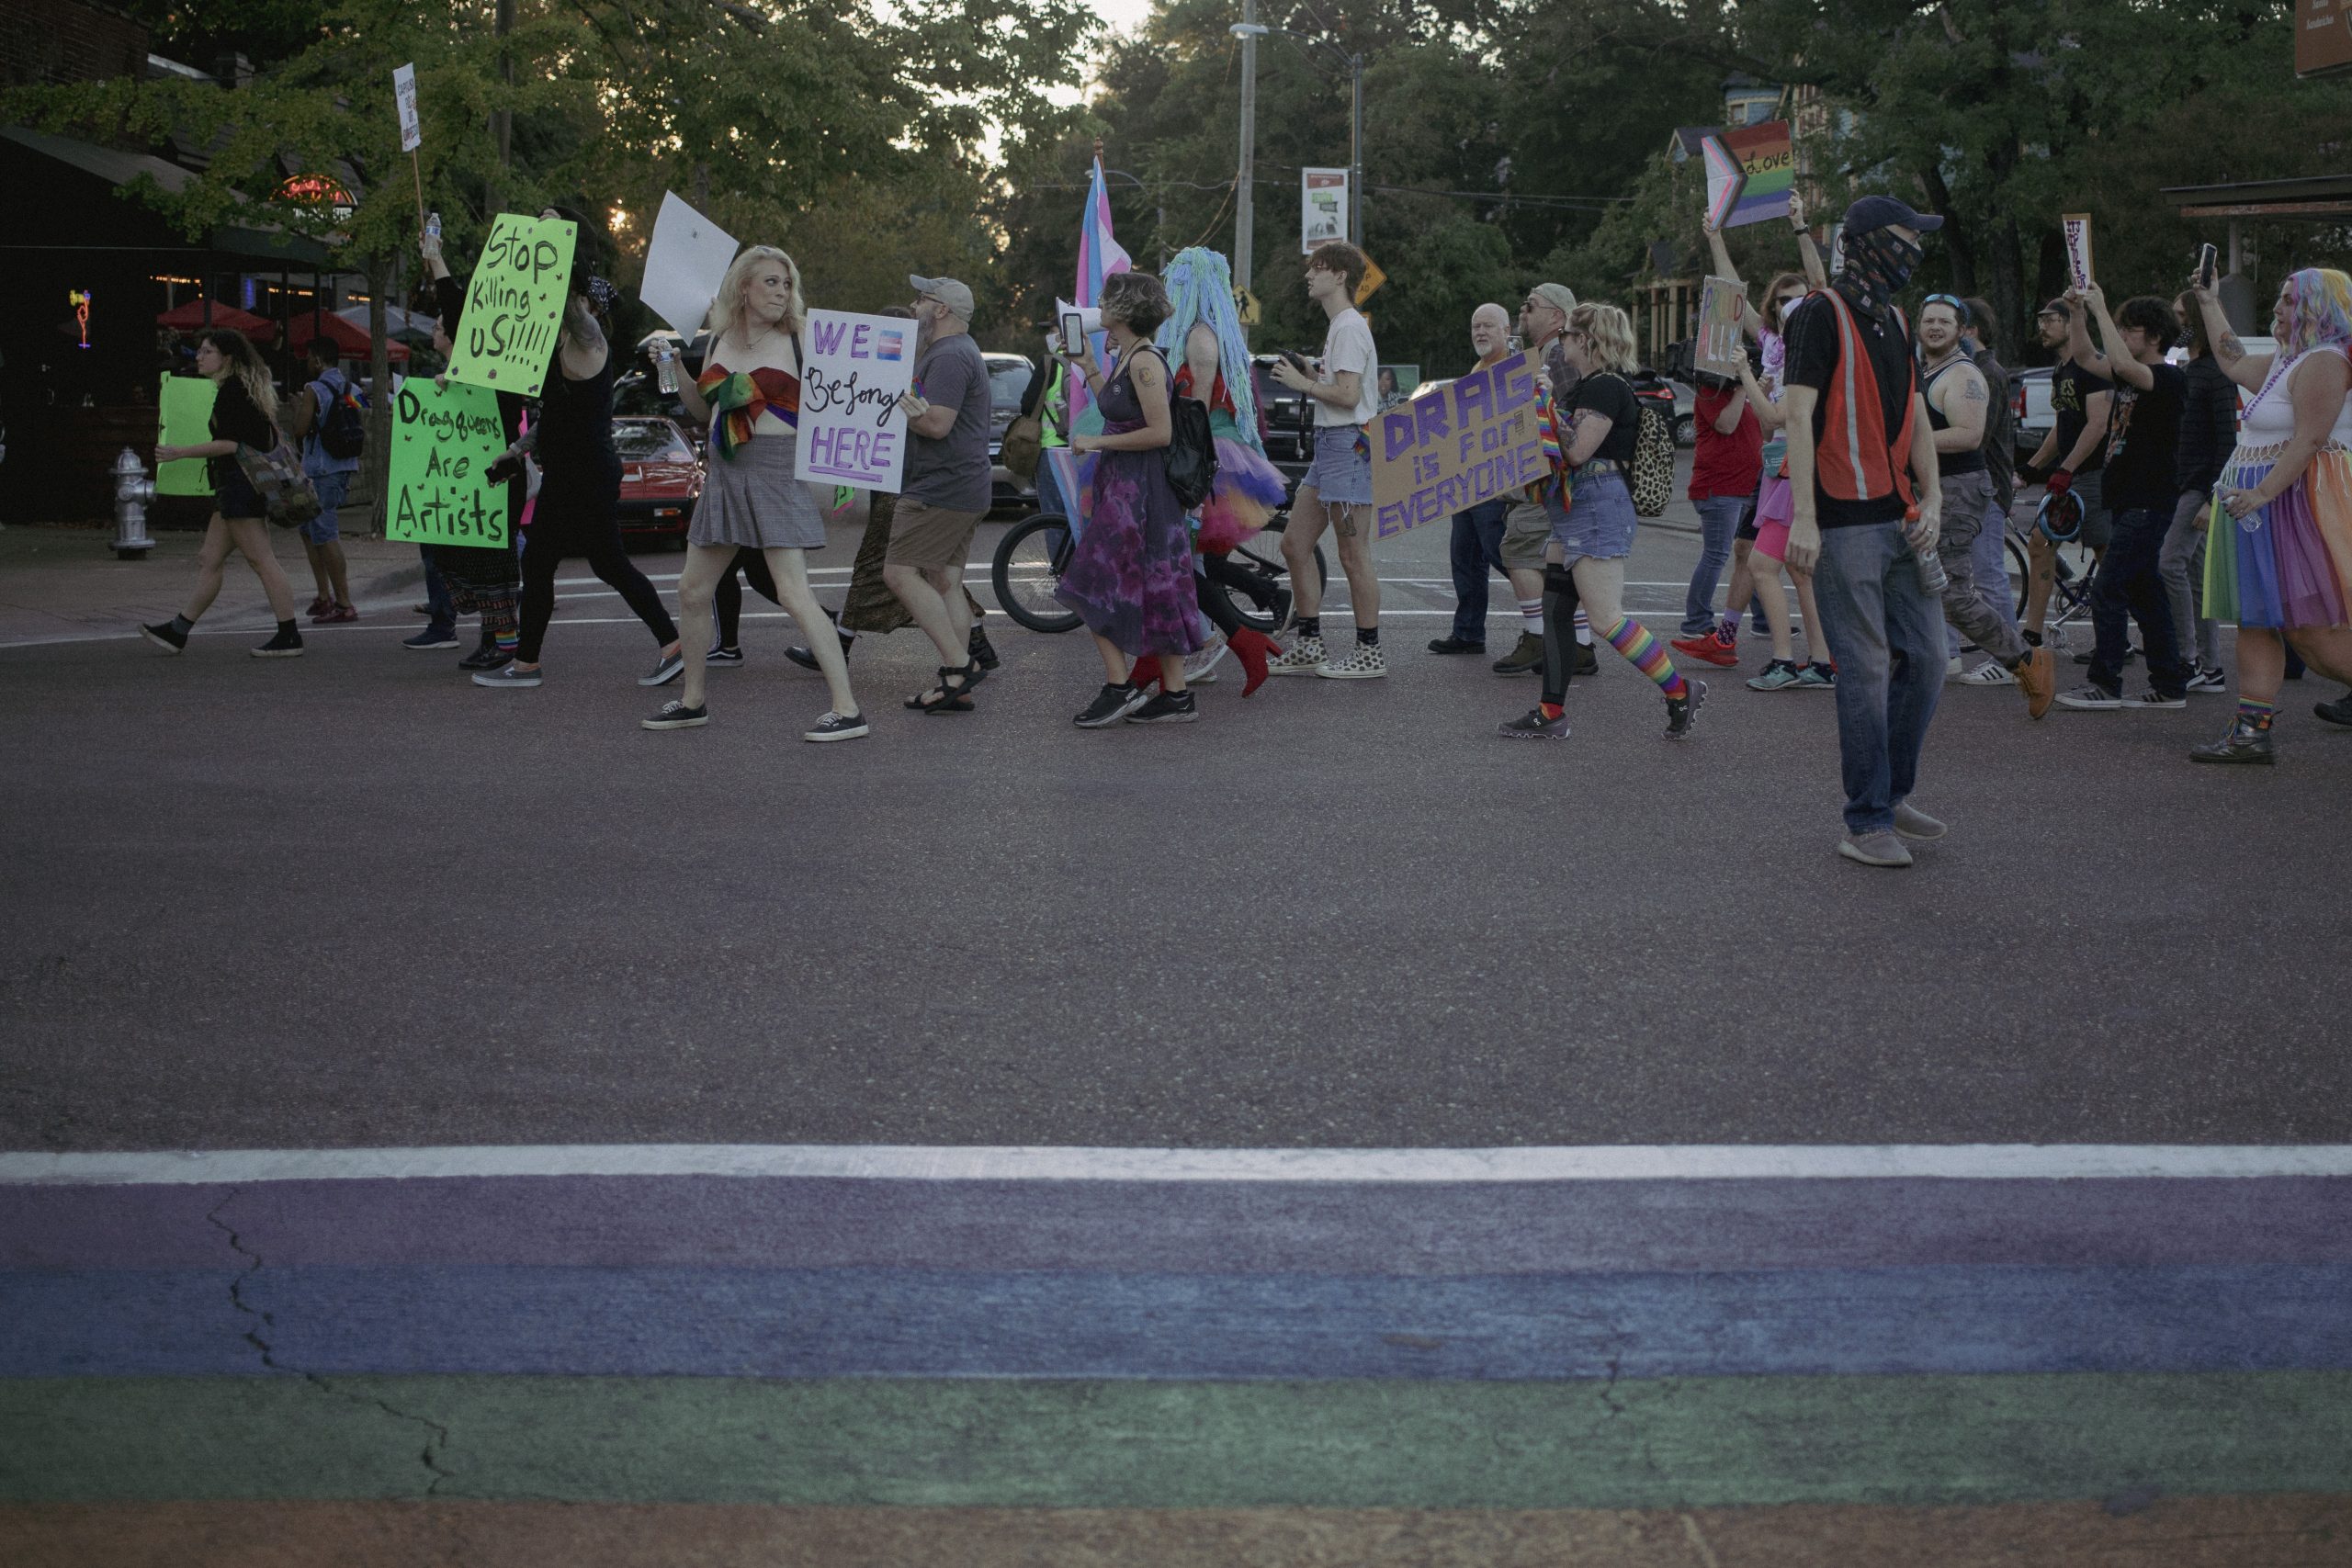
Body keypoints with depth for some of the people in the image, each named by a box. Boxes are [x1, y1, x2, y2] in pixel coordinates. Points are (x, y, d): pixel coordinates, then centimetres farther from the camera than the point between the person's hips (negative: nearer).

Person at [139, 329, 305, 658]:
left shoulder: (231, 389, -12)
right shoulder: (245, 389, 18)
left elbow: (230, 444, -20)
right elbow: (269, 440, 21)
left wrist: (180, 453, -17)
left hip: (239, 483, -11)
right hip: (235, 486, 11)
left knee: (261, 560, -8)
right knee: (209, 559, 12)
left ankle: (289, 637, -7)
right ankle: (177, 631, 16)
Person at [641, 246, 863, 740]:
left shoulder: (799, 341, -3)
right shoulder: (719, 340, 12)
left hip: (778, 472, -6)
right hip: (726, 474, 6)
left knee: (794, 595, -15)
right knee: (692, 592, 11)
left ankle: (847, 710, -14)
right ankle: (692, 701, 28)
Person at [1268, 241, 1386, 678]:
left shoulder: (1350, 327, -12)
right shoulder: (1338, 326, 20)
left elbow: (1348, 395, -21)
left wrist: (1303, 383, -10)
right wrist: (1310, 376, 9)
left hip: (1348, 444, -11)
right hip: (1329, 445, 11)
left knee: (1353, 554, -6)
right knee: (1294, 544, 11)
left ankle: (1369, 653, 1)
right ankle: (1309, 647, 15)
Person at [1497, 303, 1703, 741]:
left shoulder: (1606, 387, -14)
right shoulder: (1589, 386, 18)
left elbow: (1577, 450, -20)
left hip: (1599, 508, -11)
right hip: (1574, 508, 11)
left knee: (1605, 618, -14)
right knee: (1553, 609, 7)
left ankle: (1679, 691, -5)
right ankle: (1551, 713, 10)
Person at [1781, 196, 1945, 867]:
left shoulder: (1895, 320, 18)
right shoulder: (1822, 313, -7)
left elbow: (1915, 414, 20)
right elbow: (1799, 414, -13)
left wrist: (1931, 499, 9)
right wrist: (1804, 517, -19)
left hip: (1899, 519, 8)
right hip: (1845, 522, -8)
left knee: (1926, 657, 9)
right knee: (1865, 669, -6)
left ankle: (1892, 793, 25)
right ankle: (1867, 823, 3)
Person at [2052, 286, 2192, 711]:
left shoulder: (2169, 378, -13)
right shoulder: (2131, 375, 13)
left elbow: (2124, 365, -31)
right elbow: (2087, 359, 19)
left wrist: (2101, 310, -25)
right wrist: (2079, 313, 4)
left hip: (2148, 504, -9)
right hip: (2125, 500, 9)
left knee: (2107, 589, -10)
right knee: (2144, 592, 11)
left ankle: (2105, 684, -5)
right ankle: (2170, 685, 15)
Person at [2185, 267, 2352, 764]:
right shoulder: (2284, 362, 18)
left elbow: (2309, 439, -22)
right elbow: (2233, 360, 37)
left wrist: (2262, 492, -29)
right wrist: (2208, 302, 42)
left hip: (2296, 501, -10)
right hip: (2261, 505, 10)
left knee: (2307, 625, -10)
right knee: (2255, 620, 5)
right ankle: (2250, 732, 5)